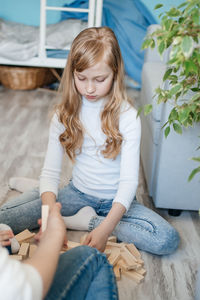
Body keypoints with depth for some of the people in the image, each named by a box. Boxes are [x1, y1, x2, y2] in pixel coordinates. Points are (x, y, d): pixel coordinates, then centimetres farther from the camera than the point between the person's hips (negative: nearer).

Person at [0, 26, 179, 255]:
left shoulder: (127, 116, -16)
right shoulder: (64, 115, -7)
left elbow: (129, 180, -20)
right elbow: (50, 171, -10)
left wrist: (106, 228, -34)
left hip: (115, 200, -1)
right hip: (78, 194, 2)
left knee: (167, 240, -25)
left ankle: (85, 221, -9)